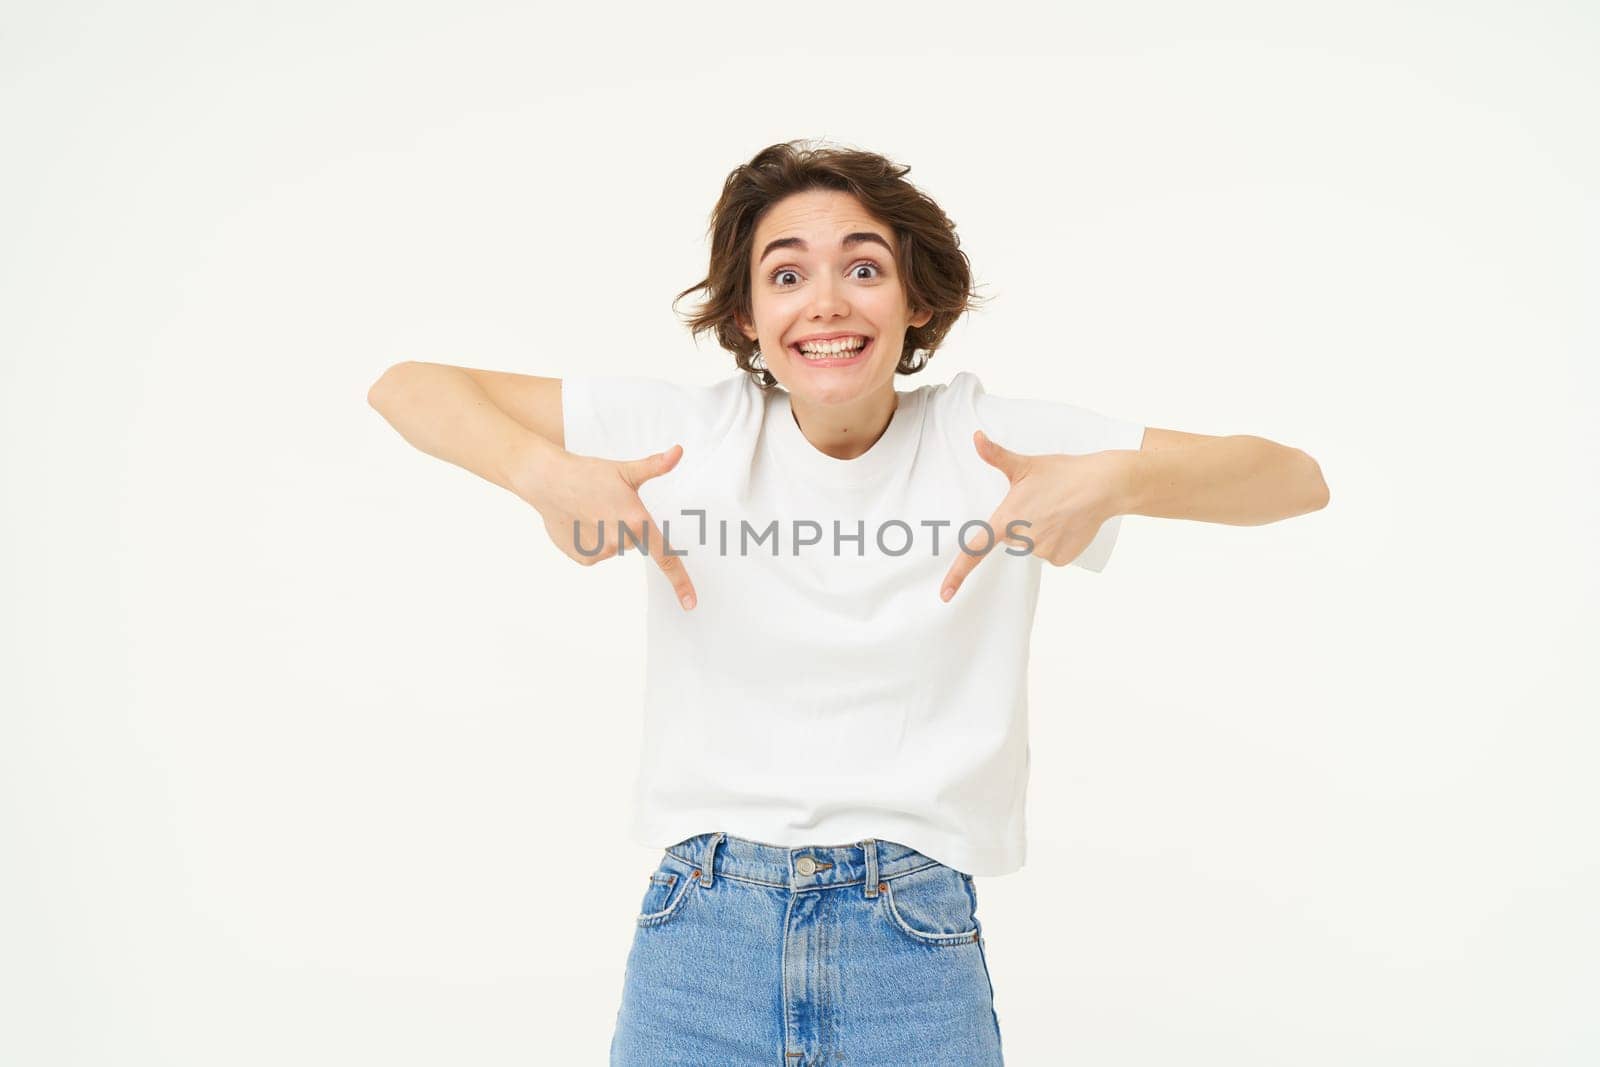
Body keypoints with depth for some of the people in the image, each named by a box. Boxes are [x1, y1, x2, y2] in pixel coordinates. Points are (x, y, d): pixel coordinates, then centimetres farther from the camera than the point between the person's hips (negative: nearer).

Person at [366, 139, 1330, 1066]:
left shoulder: (991, 444, -4)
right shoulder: (691, 432, -3)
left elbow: (1297, 479, -5)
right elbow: (408, 386, 0)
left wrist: (1117, 478, -25)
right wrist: (545, 471, -20)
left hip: (916, 948, 0)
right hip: (700, 940, 1)